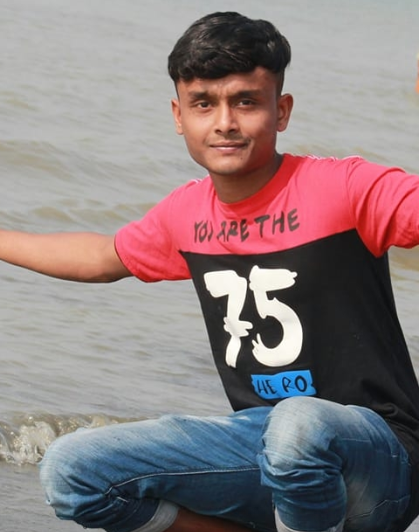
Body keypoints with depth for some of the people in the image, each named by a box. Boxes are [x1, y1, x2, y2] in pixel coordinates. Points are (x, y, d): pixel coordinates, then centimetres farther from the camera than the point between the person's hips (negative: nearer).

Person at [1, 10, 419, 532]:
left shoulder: (345, 189, -14)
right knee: (69, 470, -6)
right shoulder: (185, 215, 7)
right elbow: (105, 258, 28)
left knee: (299, 422, -42)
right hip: (256, 443, 6)